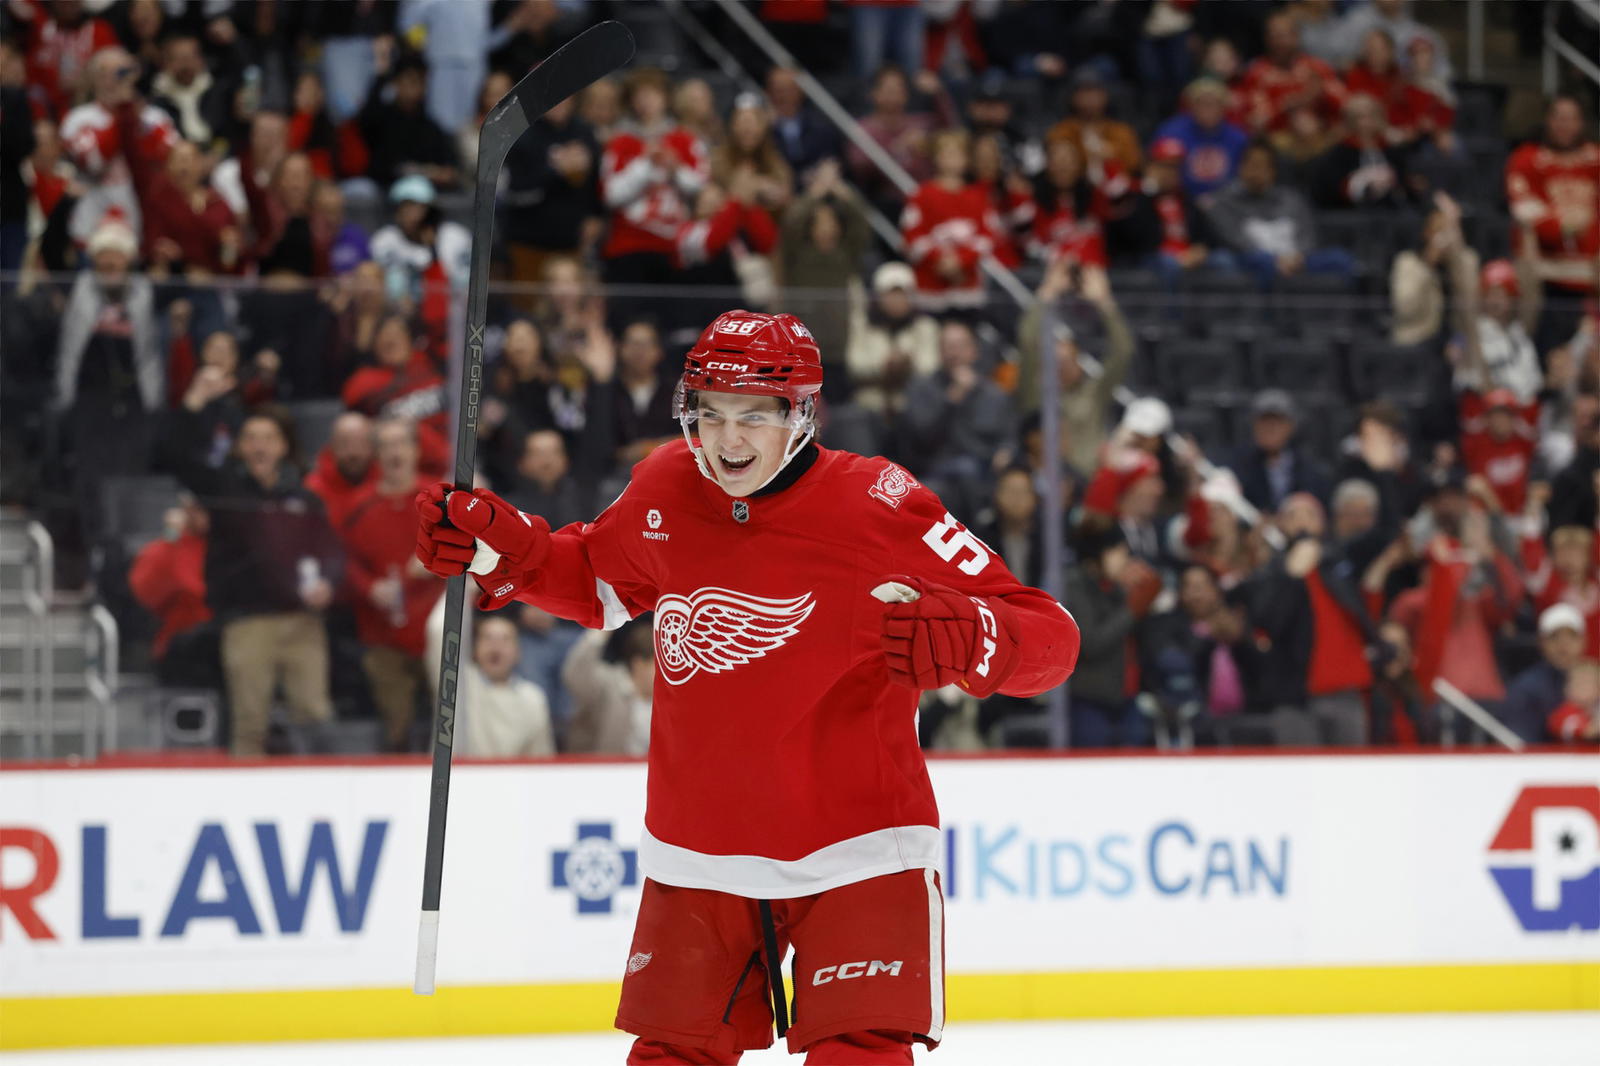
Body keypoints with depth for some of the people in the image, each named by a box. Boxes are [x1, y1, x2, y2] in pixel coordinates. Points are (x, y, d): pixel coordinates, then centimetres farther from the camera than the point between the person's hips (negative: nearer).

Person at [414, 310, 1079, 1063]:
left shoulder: (877, 508, -16)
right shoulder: (665, 495, -1)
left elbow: (1050, 640, -17)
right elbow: (596, 583, 23)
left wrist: (965, 639, -38)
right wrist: (496, 545, 6)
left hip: (854, 852, -5)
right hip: (697, 854, 5)